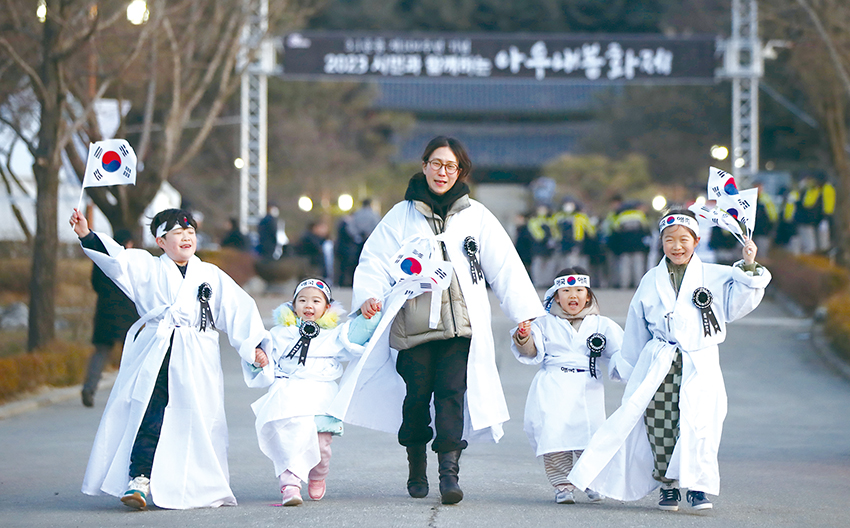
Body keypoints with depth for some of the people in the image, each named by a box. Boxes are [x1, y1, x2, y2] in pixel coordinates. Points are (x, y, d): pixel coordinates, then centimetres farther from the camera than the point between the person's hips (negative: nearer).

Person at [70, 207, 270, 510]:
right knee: (149, 415, -13)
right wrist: (86, 234, -19)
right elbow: (116, 259, -4)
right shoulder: (147, 269, 9)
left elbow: (239, 310, 11)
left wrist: (254, 345, 2)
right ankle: (140, 480, -17)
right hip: (154, 357, -1)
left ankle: (205, 488, 14)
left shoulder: (212, 276, 13)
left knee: (197, 422, 2)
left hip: (196, 362, 1)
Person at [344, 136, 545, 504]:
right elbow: (375, 260, 6)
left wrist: (524, 312, 7)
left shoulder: (475, 215, 12)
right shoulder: (402, 215, 10)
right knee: (417, 395, 2)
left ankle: (449, 472, -16)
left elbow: (505, 266, 12)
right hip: (413, 323, 0)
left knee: (452, 393, -12)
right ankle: (416, 470, 20)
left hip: (460, 323, 0)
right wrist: (368, 295, -13)